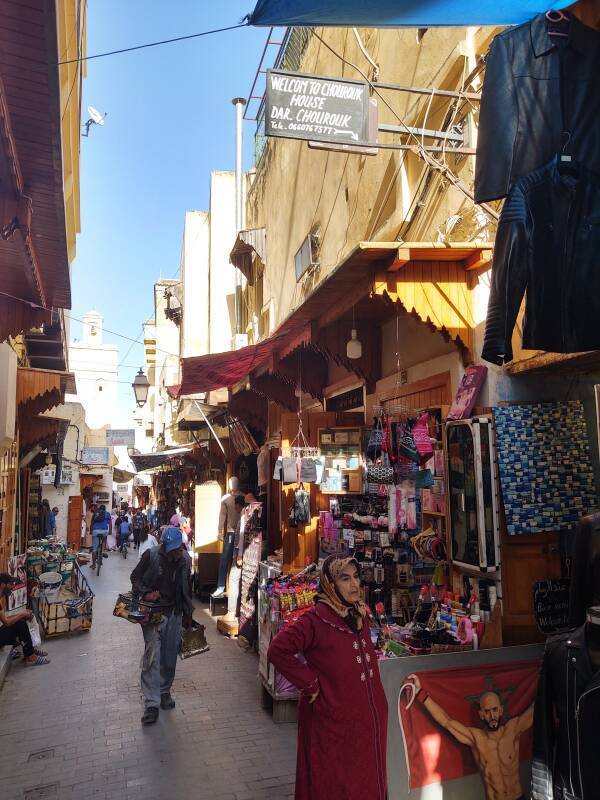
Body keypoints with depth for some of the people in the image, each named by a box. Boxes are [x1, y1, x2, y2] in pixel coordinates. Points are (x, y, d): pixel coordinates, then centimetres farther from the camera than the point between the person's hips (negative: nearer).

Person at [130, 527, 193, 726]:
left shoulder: (185, 560, -1)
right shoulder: (151, 556, -14)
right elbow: (135, 577, -2)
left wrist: (187, 616, 17)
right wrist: (145, 593, -20)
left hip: (174, 613, 4)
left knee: (170, 656, 11)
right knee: (152, 655, -9)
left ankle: (164, 691, 31)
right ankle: (152, 703, -2)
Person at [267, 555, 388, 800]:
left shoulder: (360, 614, 4)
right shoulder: (317, 619, -20)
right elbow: (278, 650, -25)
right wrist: (310, 684, -20)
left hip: (367, 719, 7)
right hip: (333, 719, -7)